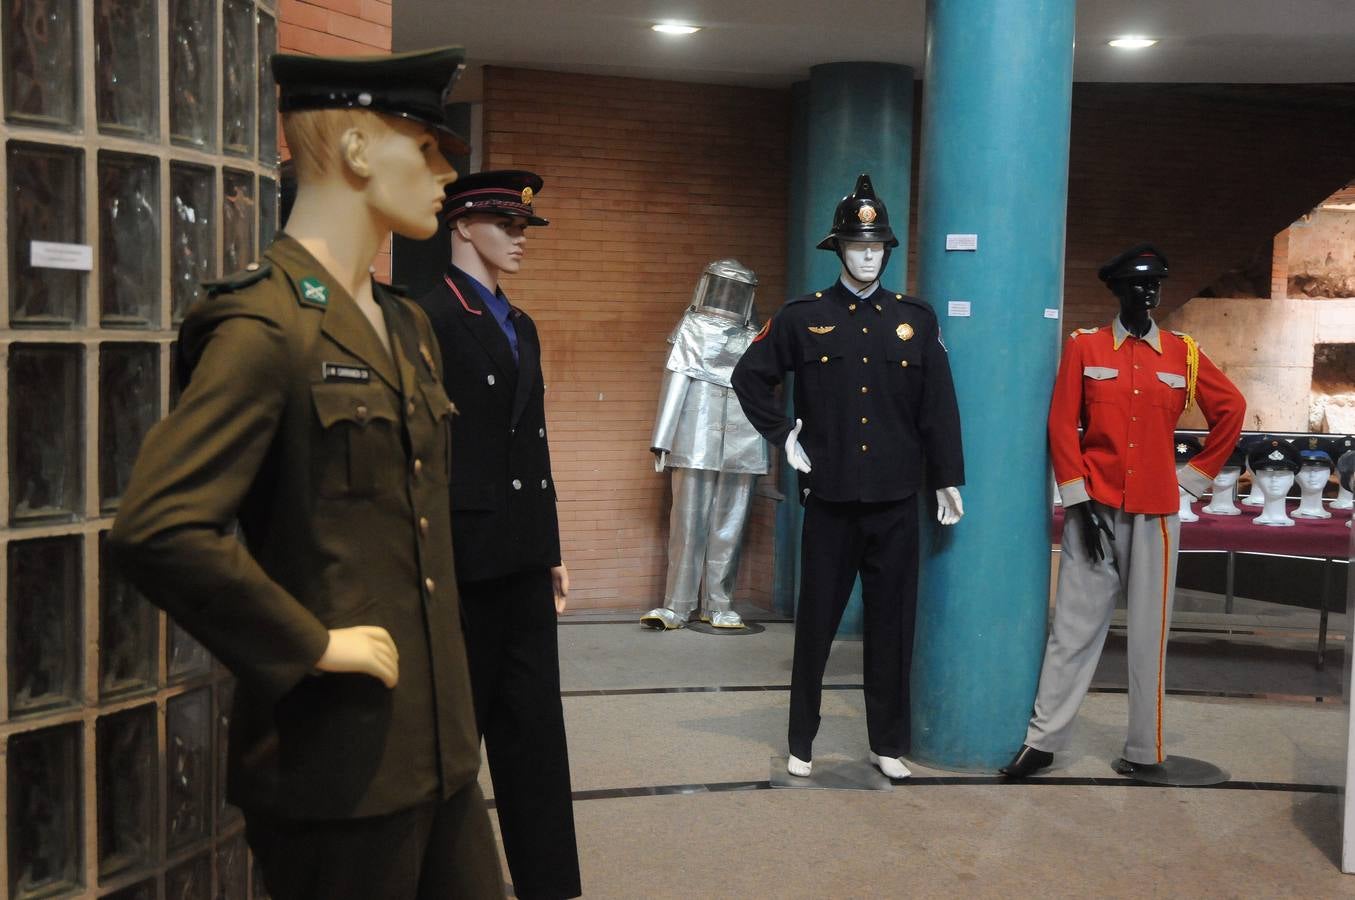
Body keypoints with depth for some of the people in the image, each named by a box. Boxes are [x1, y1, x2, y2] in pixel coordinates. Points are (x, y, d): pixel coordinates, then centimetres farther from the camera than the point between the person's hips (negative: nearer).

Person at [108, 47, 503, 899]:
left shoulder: (408, 326, 12)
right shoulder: (265, 325, -15)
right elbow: (159, 530, -26)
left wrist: (454, 696, 16)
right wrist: (313, 646, -19)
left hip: (438, 743, 8)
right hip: (338, 759, -8)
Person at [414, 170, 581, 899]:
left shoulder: (522, 327, 16)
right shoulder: (428, 318, -10)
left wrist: (551, 549, 17)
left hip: (523, 561, 8)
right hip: (466, 562, -8)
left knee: (535, 730, 12)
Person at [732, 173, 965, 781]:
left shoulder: (916, 319, 5)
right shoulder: (803, 317, 2)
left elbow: (939, 405, 5)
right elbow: (749, 376, 9)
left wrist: (947, 479, 3)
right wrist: (782, 434, 2)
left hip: (897, 500, 1)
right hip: (829, 497, -1)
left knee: (892, 623, 7)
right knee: (816, 622, 7)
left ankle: (889, 743, 20)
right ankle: (802, 742, 20)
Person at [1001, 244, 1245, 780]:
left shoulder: (1184, 354, 5)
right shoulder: (1083, 347, 1)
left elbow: (1231, 410, 15)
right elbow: (1061, 425, -3)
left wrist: (1195, 475, 10)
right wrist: (1080, 502, -8)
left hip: (1155, 512, 1)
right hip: (1096, 509, -1)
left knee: (1149, 631, 6)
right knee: (1074, 626, 1)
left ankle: (1144, 749, 15)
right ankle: (1043, 740, 7)